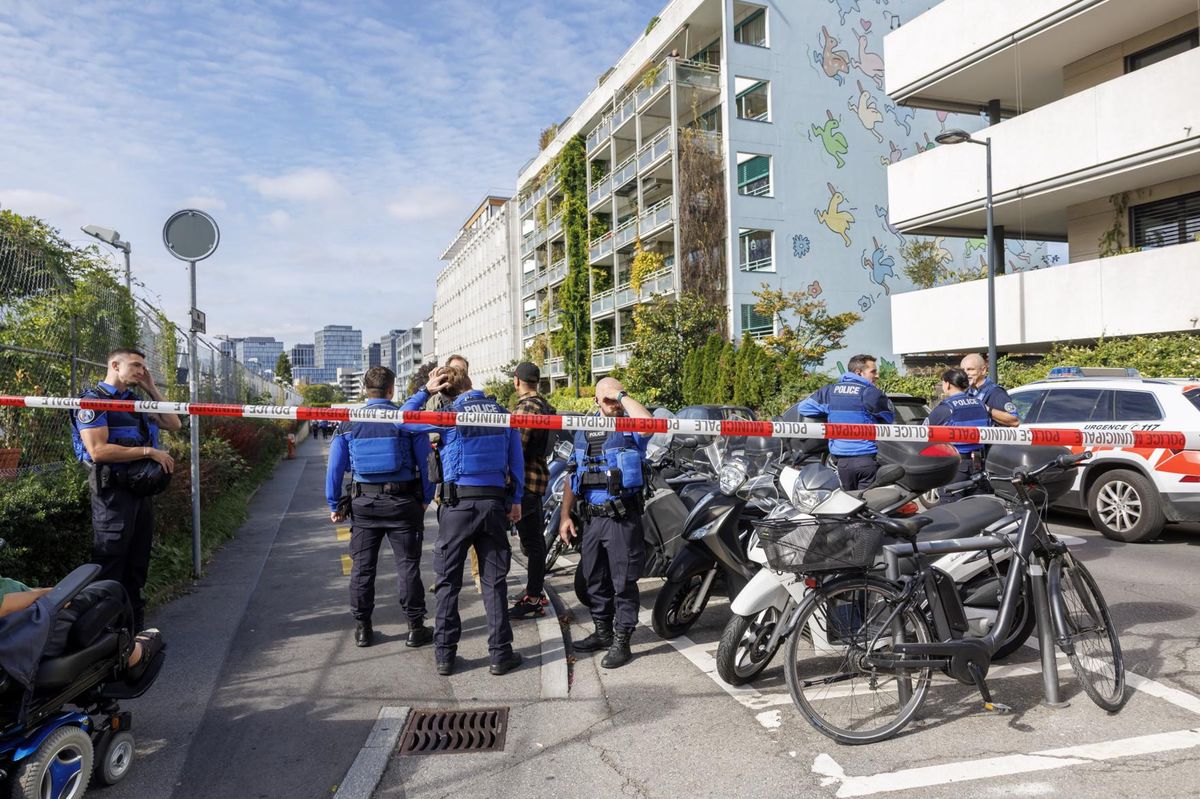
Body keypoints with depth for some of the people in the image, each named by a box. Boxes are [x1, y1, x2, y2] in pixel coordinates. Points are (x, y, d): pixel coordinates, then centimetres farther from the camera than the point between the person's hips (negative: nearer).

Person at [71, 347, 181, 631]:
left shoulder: (135, 400, 14)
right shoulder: (93, 400, -9)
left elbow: (173, 424, 13)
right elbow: (98, 451, -20)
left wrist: (152, 390, 8)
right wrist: (149, 451, -17)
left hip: (142, 490, 8)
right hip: (114, 493, -8)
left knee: (137, 565, 15)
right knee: (110, 567, -3)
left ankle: (134, 626, 27)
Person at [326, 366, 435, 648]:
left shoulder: (348, 422, 0)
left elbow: (335, 466, 1)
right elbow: (425, 461, -4)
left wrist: (334, 505, 10)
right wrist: (426, 499, 7)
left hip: (364, 503, 2)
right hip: (403, 502, -1)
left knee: (362, 566, 12)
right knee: (408, 565, 6)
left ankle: (362, 628, 20)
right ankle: (416, 627, 12)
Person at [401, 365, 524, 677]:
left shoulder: (450, 414, -6)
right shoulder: (502, 412, 4)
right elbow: (516, 460, 7)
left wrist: (425, 390, 8)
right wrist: (516, 499, 14)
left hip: (458, 503, -2)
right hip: (494, 502, 3)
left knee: (448, 581, 8)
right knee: (494, 581, 8)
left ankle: (445, 655, 13)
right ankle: (500, 654, 12)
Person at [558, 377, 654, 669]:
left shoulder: (631, 429, -3)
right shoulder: (584, 431, 13)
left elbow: (648, 422, -31)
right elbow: (572, 477, 16)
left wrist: (624, 396, -18)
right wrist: (565, 516, 10)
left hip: (622, 517, -6)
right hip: (591, 517, 6)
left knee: (623, 581, 0)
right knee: (595, 579, 16)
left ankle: (621, 642, 9)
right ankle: (602, 632, 31)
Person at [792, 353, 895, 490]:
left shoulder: (829, 390, 5)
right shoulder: (871, 393, -9)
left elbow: (803, 407, 11)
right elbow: (890, 418, 4)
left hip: (842, 460, 5)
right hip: (868, 459, -4)